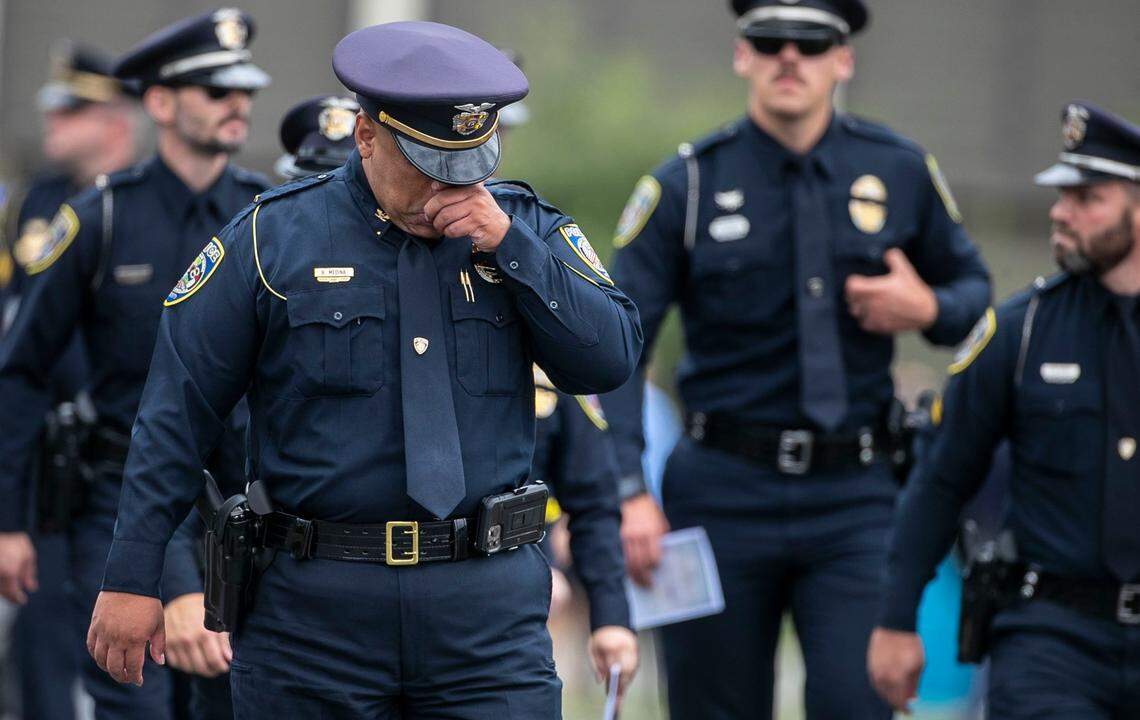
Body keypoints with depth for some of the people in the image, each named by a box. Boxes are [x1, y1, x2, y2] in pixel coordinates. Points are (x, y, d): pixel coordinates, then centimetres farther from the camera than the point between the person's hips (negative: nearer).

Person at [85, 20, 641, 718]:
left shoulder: (525, 230, 8)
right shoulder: (273, 236, 0)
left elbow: (611, 361, -1)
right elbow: (177, 412, 1)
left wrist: (507, 246, -10)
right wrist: (132, 576, -2)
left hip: (488, 607, 1)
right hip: (313, 604, -1)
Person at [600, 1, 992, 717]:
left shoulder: (902, 172, 5)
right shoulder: (685, 185, -1)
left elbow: (974, 287, 17)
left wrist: (928, 309, -8)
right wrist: (626, 492, -17)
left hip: (855, 496, 1)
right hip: (722, 494, 0)